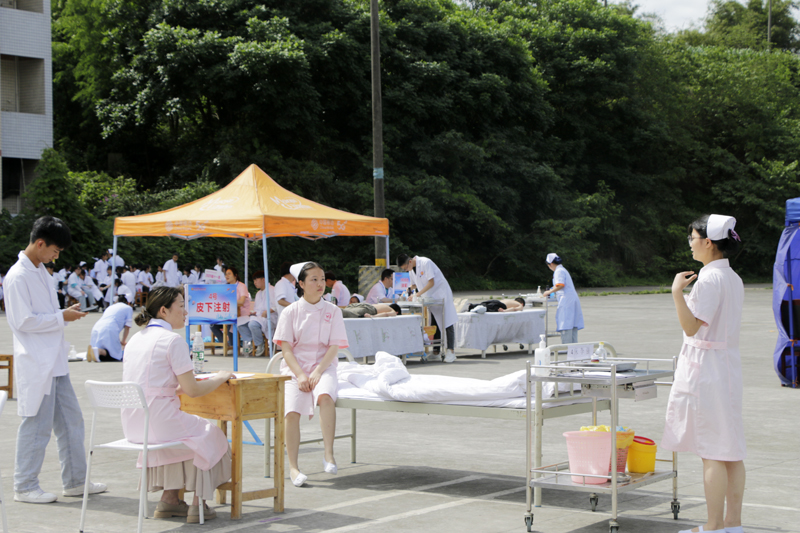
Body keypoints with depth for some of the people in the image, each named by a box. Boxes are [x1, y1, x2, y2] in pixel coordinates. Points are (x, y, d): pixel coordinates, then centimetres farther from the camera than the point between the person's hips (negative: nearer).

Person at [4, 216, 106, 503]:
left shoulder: (41, 271, 14)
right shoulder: (18, 277, -15)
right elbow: (24, 321, -19)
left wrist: (65, 314, 9)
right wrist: (62, 317, -14)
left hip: (54, 362, 9)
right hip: (35, 363, -9)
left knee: (71, 420, 12)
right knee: (37, 424, -2)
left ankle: (75, 481, 21)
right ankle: (24, 486, 9)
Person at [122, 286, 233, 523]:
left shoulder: (136, 338, 13)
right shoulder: (173, 340, -12)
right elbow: (192, 390, -12)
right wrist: (219, 378, 5)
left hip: (132, 424, 8)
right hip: (158, 420, -8)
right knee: (210, 435, 16)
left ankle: (169, 499, 31)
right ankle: (198, 505, 17)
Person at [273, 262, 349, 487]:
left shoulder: (332, 311, 8)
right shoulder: (291, 312, 6)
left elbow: (334, 347, 1)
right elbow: (286, 348, 0)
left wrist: (317, 372, -13)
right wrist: (300, 375, -13)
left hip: (323, 366, 0)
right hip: (294, 368, 0)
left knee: (325, 395, -35)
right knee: (292, 410, -27)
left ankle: (329, 455, -32)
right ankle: (293, 467, -21)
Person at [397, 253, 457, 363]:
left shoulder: (425, 263, -20)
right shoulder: (412, 269, 4)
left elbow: (431, 283, -21)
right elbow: (413, 284, 18)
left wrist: (419, 294, -23)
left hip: (441, 295, -8)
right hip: (430, 298, 8)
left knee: (447, 324, -9)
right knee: (435, 325, 7)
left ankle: (450, 352, -12)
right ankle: (436, 353, 11)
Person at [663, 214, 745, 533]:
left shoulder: (709, 279, -16)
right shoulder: (733, 279, 12)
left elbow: (691, 326, -21)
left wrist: (677, 293, -24)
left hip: (705, 367, -9)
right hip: (729, 364, 9)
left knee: (712, 452, -5)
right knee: (732, 451, 10)